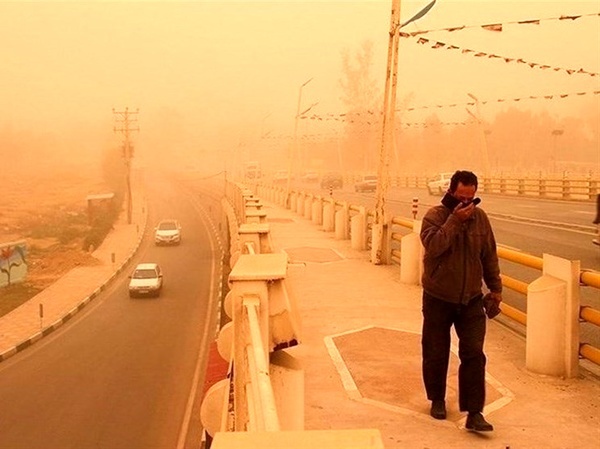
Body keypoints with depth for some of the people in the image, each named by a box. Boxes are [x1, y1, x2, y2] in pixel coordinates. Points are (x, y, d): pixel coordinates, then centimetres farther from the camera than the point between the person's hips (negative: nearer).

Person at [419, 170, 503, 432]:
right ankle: (437, 399, 32)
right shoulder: (435, 216, -10)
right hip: (438, 299, -2)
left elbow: (489, 255, 10)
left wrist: (495, 287, 13)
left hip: (471, 299, 2)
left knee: (474, 354, -5)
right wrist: (455, 220, -28)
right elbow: (433, 246, -28)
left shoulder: (480, 217, 1)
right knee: (436, 353, 9)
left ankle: (474, 413, -2)